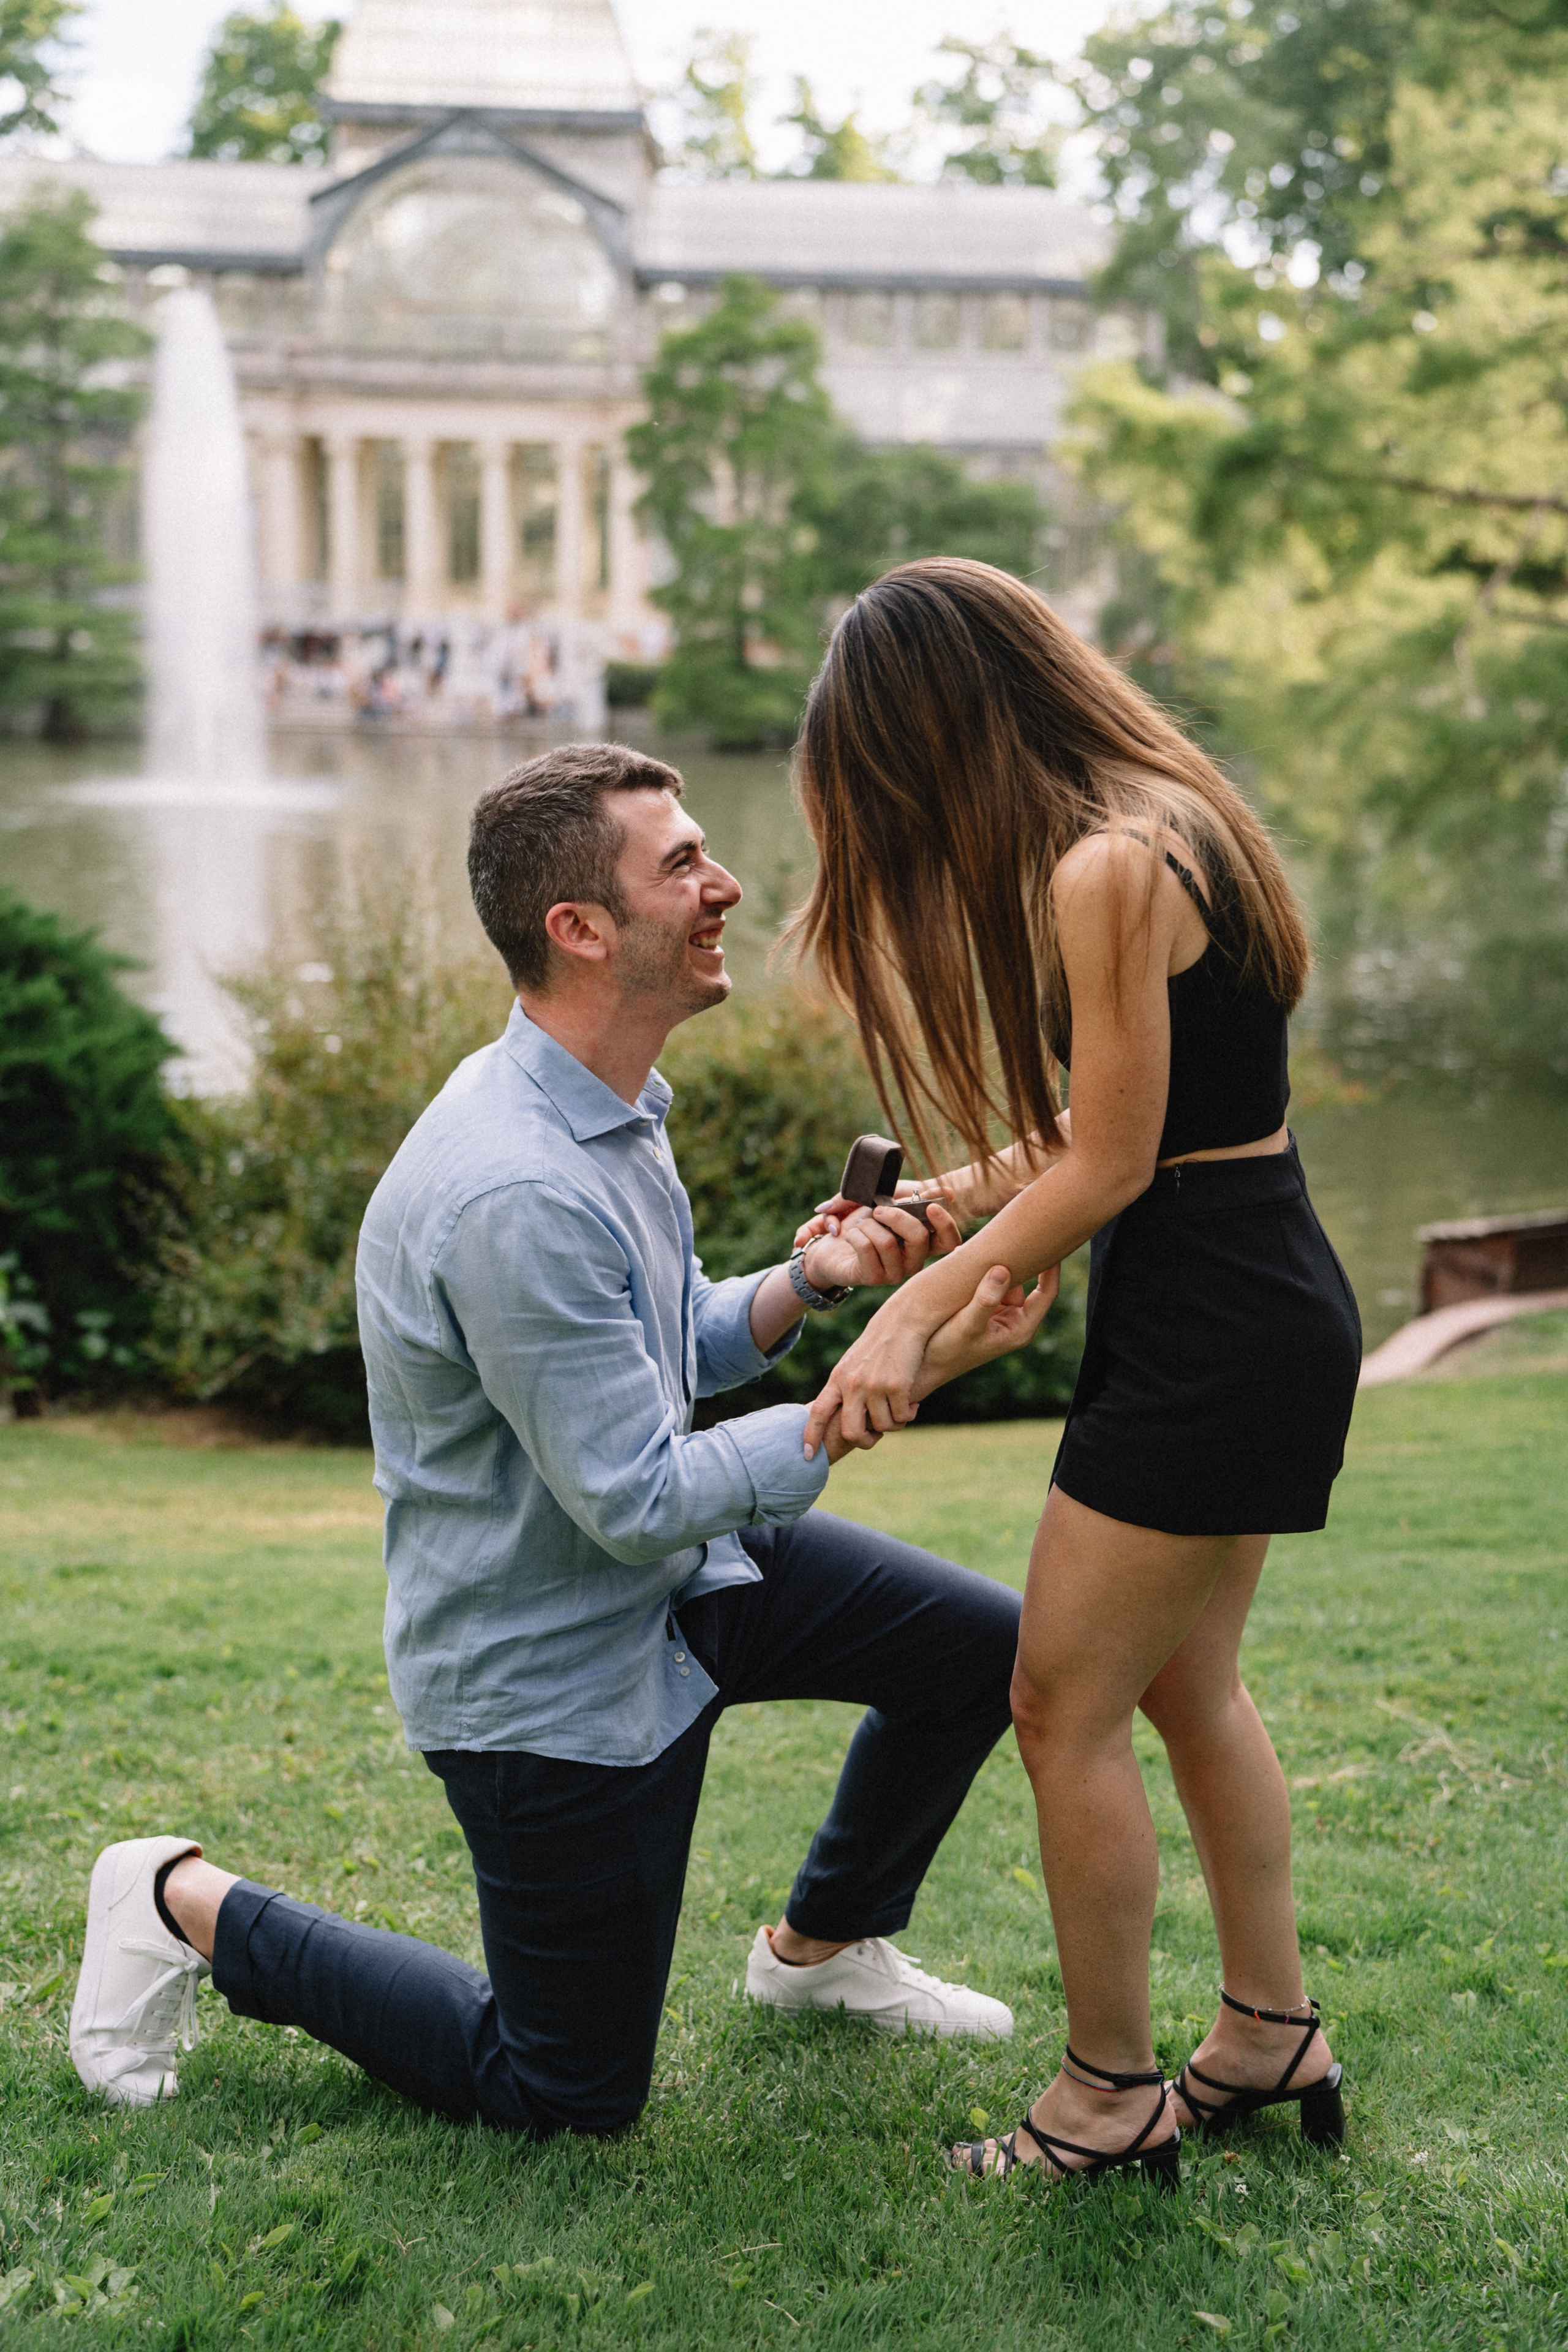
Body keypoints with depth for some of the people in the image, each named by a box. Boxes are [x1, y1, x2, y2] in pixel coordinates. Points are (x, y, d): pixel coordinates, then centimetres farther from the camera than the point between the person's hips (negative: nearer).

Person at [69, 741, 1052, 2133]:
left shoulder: (611, 1110, 1)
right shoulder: (514, 1195, -32)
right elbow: (639, 1502, -28)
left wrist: (810, 1279, -6)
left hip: (679, 1582, 9)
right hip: (551, 1673, -9)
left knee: (986, 1646, 6)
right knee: (572, 2095, 6)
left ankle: (825, 1944, 28)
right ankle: (191, 1910, 18)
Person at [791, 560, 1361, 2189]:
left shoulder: (1107, 865, -20)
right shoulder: (1164, 815, 10)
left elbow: (1108, 1163, -18)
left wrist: (920, 1306, -11)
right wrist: (934, 1205, 16)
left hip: (1208, 1328, -10)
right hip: (1263, 1305, 10)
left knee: (1066, 1707, 1)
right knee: (1191, 1687, 21)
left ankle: (1110, 2101, 15)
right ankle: (1270, 2036, 33)